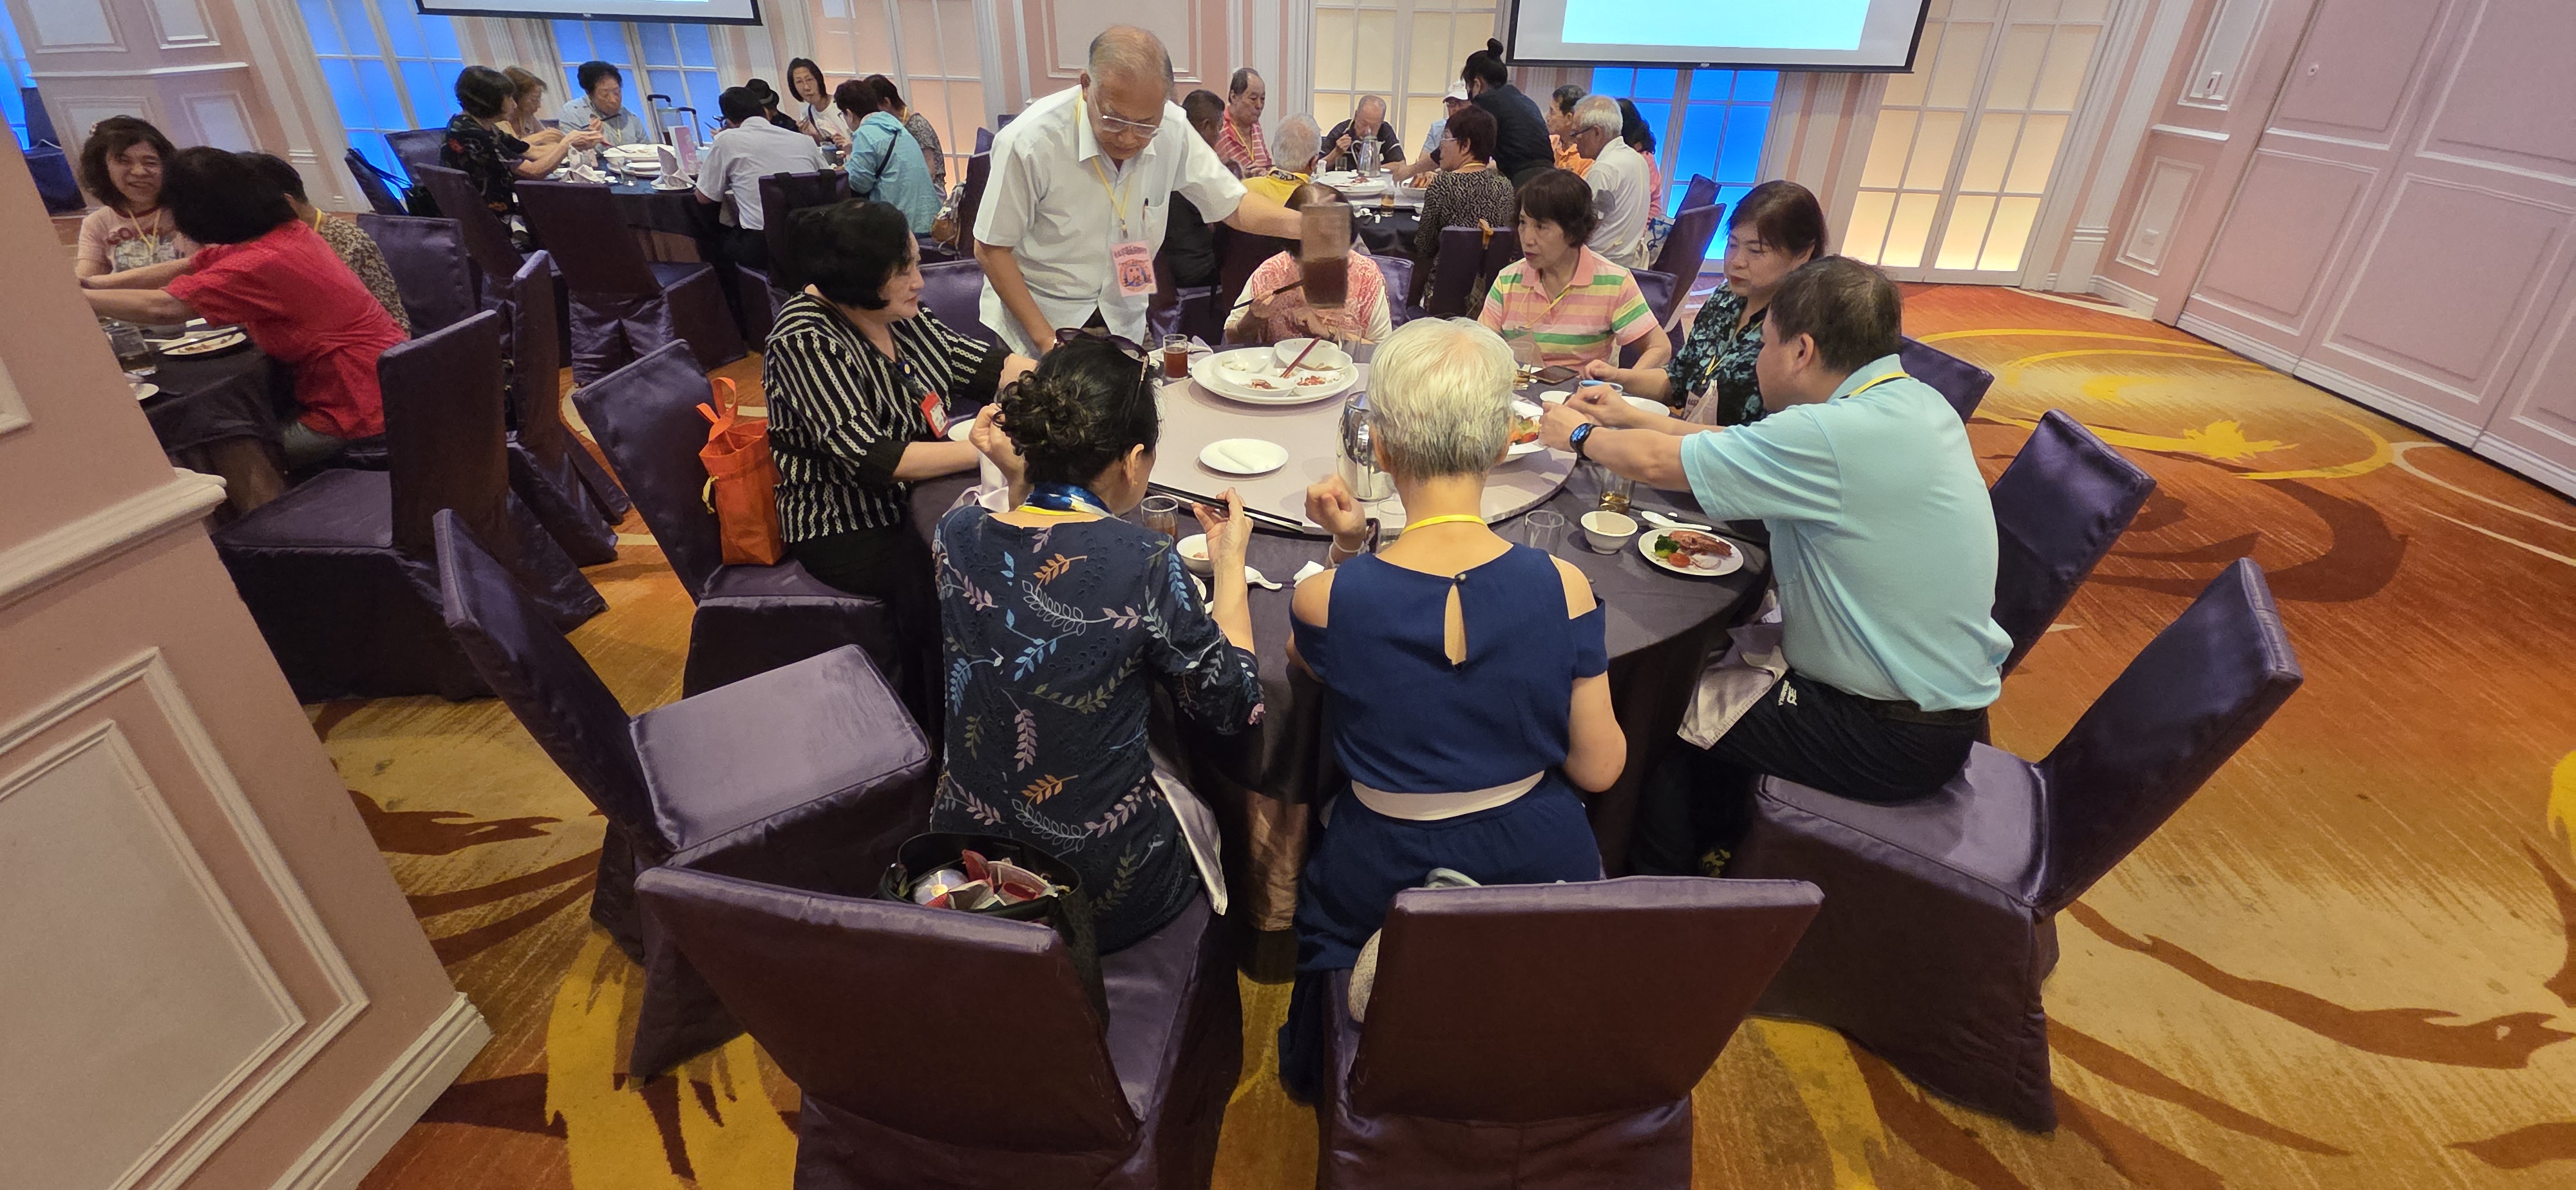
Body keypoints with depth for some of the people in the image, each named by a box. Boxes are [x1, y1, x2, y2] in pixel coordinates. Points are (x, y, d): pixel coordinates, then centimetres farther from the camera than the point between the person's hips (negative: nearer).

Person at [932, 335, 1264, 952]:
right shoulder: (1145, 561, -26)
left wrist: (1018, 485, 5)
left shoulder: (957, 532, -11)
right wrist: (1228, 562, -2)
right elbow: (1233, 709, -11)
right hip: (1108, 898, -4)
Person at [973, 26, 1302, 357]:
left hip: (1124, 324, 4)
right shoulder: (1029, 142, -25)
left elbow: (1233, 205, -4)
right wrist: (1045, 340, -21)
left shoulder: (1173, 130, -13)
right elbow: (991, 250, -16)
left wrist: (1299, 224, -24)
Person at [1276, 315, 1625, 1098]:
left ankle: (1322, 1068, 54)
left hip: (1382, 888, -1)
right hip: (1540, 870, 2)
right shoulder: (1563, 588, -21)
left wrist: (1345, 549, -7)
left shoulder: (1325, 598, -23)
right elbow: (1600, 769, -9)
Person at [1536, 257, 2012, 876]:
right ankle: (1717, 846, 35)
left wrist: (1580, 435, 1)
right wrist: (1635, 419, 17)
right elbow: (1752, 449, 12)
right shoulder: (1912, 401, 1)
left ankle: (1657, 876, 25)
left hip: (1893, 739, -9)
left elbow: (1656, 463, -19)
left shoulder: (1838, 434, -27)